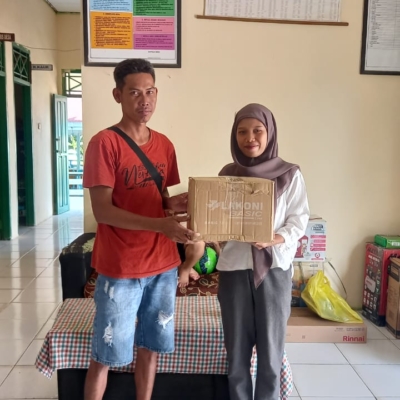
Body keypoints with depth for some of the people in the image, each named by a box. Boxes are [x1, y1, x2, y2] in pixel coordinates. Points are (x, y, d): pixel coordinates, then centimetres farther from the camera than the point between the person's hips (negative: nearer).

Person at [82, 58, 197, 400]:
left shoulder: (164, 144, 8)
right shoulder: (104, 143, -11)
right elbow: (102, 211, -16)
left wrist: (174, 204, -8)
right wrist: (160, 225, -27)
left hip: (163, 265, 6)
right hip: (120, 269, -5)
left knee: (150, 346, 18)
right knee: (105, 355, 8)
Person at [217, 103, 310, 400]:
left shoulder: (290, 174, -3)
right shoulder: (228, 174, 4)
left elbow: (299, 219, -3)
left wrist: (276, 239, -21)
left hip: (274, 267, -2)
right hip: (234, 267, 2)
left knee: (271, 345, 8)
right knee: (237, 345, 12)